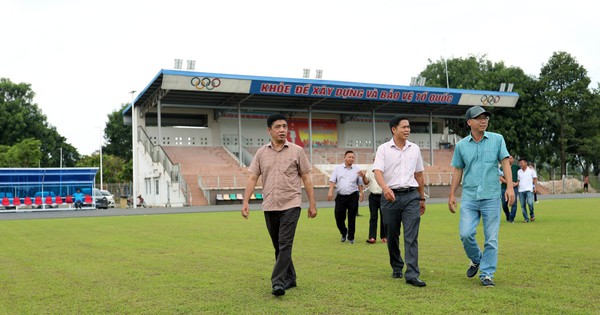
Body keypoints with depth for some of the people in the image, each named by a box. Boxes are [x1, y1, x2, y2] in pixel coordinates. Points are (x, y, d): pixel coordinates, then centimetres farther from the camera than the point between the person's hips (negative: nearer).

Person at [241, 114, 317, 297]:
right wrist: (245, 202, -6)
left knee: (285, 245, -11)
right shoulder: (261, 153, 6)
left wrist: (312, 204, 0)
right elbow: (252, 178, 4)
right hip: (269, 206, 4)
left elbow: (306, 178, 2)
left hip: (291, 205, -3)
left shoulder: (297, 151, 0)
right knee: (278, 247, 12)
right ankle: (290, 279, 25)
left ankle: (278, 282, -10)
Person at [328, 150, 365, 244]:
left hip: (353, 196, 0)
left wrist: (361, 193, 2)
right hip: (340, 196, 0)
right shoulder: (338, 168, 8)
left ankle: (350, 237, 11)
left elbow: (360, 183, 12)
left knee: (352, 217, 0)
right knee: (339, 216, 0)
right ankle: (344, 232, 26)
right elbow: (332, 180, 3)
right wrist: (330, 191, -9)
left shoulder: (357, 169, 9)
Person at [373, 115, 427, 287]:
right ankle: (397, 268, 28)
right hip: (391, 196, -1)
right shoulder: (384, 149, -1)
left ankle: (412, 274, -9)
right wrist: (385, 187, -33)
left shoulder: (415, 149, 10)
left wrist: (422, 198, 20)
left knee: (411, 236, -8)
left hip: (411, 196, 2)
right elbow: (377, 171, -14)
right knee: (392, 236, 9)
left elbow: (419, 175, 18)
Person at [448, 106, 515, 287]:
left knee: (491, 238, 0)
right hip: (469, 197, 1)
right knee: (466, 233, -10)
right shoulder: (461, 145, 8)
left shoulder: (497, 139, 5)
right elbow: (457, 170, 12)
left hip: (491, 197, -1)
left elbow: (505, 162, 0)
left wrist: (510, 187, -11)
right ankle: (475, 259, 20)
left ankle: (487, 274, 13)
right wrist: (452, 195, 9)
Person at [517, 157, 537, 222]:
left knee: (530, 203, -19)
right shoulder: (519, 172, 14)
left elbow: (535, 179, 7)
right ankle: (526, 219, 8)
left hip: (529, 190, -4)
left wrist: (535, 187, -2)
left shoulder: (531, 170, 4)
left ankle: (532, 215, 6)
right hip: (521, 190, 4)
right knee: (522, 205, 0)